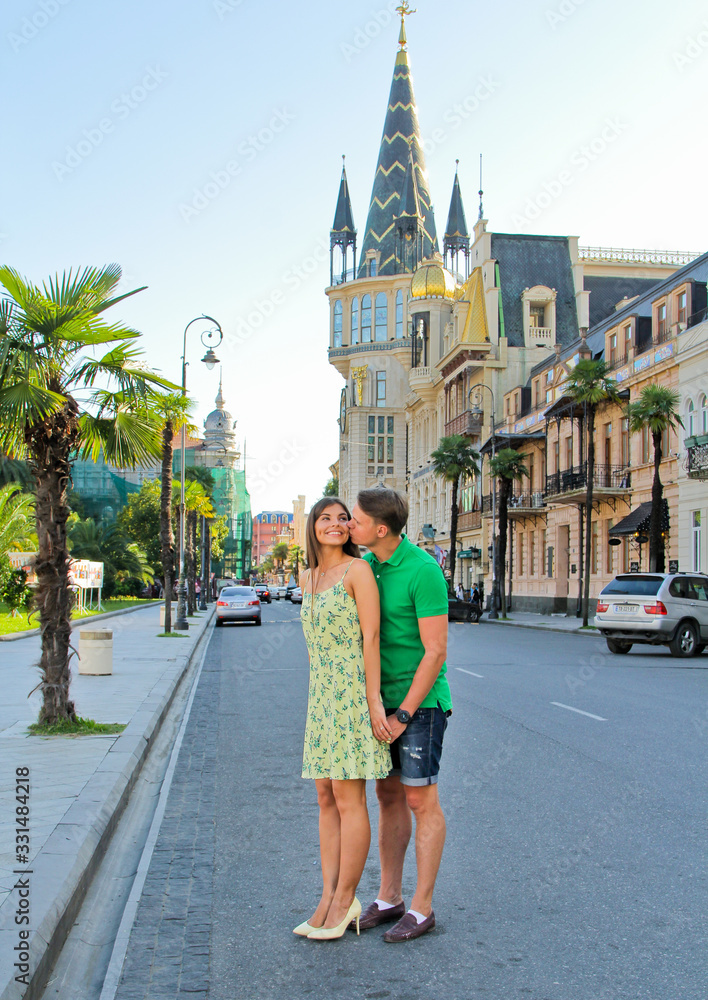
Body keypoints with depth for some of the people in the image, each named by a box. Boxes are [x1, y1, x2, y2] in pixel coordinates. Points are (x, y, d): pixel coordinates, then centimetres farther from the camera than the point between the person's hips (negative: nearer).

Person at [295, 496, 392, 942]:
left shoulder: (358, 570, -7)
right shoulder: (307, 579, 14)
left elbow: (370, 637, -11)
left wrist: (374, 699, -15)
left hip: (354, 691, -7)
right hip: (321, 693, 7)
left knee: (348, 798, -3)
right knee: (326, 797, 8)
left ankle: (344, 900, 7)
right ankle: (330, 897, 15)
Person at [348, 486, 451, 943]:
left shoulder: (423, 570, -19)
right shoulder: (370, 566, 6)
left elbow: (436, 651, -19)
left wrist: (403, 714, -19)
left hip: (419, 701, -8)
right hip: (384, 699, 8)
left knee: (422, 801, 1)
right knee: (389, 795, 13)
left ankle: (422, 908, 13)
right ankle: (389, 898, 25)